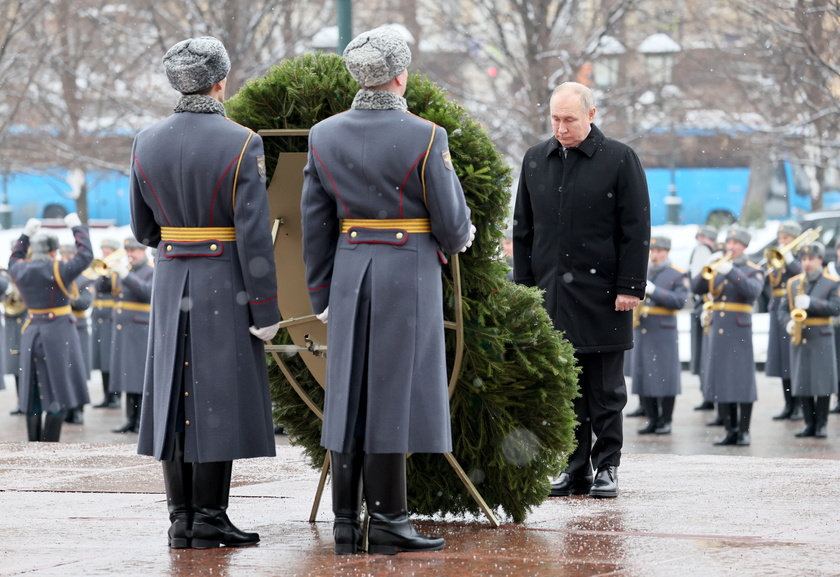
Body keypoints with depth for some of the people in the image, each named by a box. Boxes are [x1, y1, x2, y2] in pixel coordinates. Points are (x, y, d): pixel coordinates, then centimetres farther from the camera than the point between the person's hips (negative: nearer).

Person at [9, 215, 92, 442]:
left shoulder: (21, 270, 2)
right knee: (57, 392, -4)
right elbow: (86, 255, -6)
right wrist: (77, 227, 5)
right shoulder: (58, 270, -14)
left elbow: (14, 260, 26)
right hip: (58, 333, -6)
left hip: (31, 333, 6)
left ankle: (34, 446, 13)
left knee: (34, 393, 11)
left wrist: (26, 234, 31)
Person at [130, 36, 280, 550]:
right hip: (226, 285, -4)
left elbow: (143, 228, 9)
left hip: (171, 283, 5)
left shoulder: (148, 143, 2)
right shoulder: (241, 144, -13)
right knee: (218, 397, -1)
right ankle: (209, 520, -1)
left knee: (176, 396, 7)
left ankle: (182, 521, 8)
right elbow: (254, 234, -15)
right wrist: (266, 308, -11)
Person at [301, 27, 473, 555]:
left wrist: (322, 295, 14)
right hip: (409, 273, -4)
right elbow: (450, 219, -6)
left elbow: (316, 226, 6)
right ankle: (388, 523, -1)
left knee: (349, 394, 7)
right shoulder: (424, 138, -12)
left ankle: (346, 526, 7)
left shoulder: (325, 136, 2)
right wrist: (458, 240, 18)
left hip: (350, 275, 4)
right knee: (393, 397, -2)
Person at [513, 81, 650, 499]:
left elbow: (636, 230, -3)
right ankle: (575, 468, 10)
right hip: (552, 293, 4)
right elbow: (522, 230, 15)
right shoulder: (535, 161, 11)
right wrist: (523, 287, 9)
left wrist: (629, 287, -9)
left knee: (604, 389, 2)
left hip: (601, 294, -4)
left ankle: (607, 468, 9)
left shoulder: (619, 160, -1)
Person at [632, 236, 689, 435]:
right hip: (641, 330, 5)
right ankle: (652, 419, 10)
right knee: (643, 375, 3)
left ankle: (665, 421, 3)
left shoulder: (678, 275, 1)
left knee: (665, 376, -4)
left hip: (664, 331, -5)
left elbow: (679, 301, -11)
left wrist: (653, 290, -19)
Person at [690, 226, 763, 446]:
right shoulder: (717, 267, 14)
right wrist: (707, 269, -15)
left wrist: (731, 272, -27)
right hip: (717, 331, 4)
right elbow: (696, 288, 3)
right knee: (720, 381, 4)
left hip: (740, 331, -4)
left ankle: (744, 431, 1)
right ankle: (730, 430, 11)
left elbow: (752, 291, -17)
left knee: (742, 381, -5)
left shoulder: (753, 271, 3)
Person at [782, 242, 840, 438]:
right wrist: (788, 322, -7)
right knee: (801, 383, 1)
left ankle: (822, 424, 3)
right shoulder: (793, 283, 12)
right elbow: (784, 309, 13)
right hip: (799, 339, 3)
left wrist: (811, 303, -20)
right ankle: (809, 423, 8)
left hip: (821, 339, -3)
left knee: (822, 383, -4)